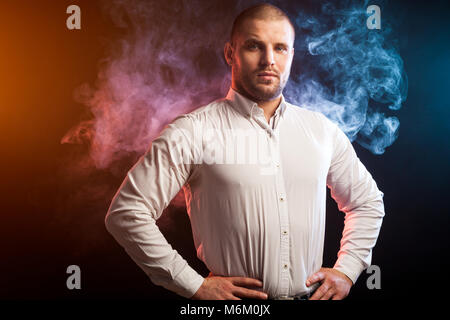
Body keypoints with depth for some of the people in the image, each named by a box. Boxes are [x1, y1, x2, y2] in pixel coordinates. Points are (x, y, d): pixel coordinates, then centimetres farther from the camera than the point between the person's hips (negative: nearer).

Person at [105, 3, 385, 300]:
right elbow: (126, 212, -13)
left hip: (312, 294, 4)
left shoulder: (323, 131, 3)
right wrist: (195, 285, -13)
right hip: (235, 300, -3)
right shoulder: (192, 134, -11)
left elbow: (368, 201, 16)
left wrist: (346, 270, 4)